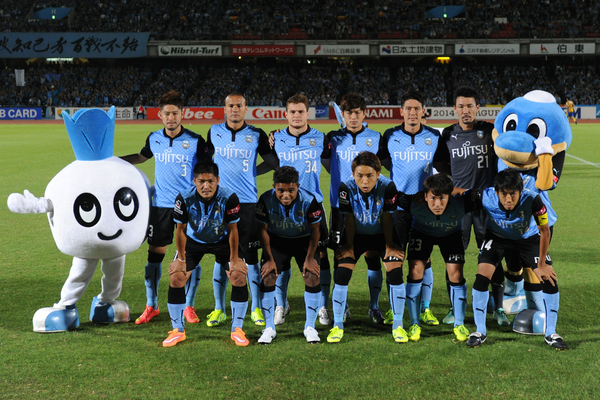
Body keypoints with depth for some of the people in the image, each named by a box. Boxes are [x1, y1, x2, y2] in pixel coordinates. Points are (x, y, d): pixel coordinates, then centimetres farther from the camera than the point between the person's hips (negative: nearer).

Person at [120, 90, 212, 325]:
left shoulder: (195, 141, -8)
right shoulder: (154, 139, 4)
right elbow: (141, 157, 24)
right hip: (160, 205, 3)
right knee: (154, 254, 5)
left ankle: (189, 306, 16)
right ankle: (151, 306, 20)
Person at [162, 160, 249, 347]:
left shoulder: (229, 197, -29)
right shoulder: (184, 198, -28)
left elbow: (232, 229, -17)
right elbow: (181, 229, -13)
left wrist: (234, 258, -13)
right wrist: (181, 259, -9)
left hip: (222, 241, 0)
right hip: (193, 241, 1)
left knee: (239, 276, -16)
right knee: (175, 277, -11)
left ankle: (237, 329, 1)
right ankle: (178, 330, 6)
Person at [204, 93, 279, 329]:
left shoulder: (256, 135, 1)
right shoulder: (214, 132, 7)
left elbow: (275, 162, 5)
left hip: (248, 202, -1)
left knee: (251, 256, 1)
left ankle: (256, 308, 13)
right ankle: (219, 309, 16)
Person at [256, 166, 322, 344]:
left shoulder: (309, 200, -27)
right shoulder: (266, 200, -24)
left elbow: (314, 230, -13)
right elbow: (263, 230, -12)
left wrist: (310, 258, -14)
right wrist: (269, 259, -13)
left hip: (304, 240, -1)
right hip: (277, 241, 1)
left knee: (312, 276, -17)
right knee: (267, 276, -15)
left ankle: (310, 327, -1)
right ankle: (269, 328, -2)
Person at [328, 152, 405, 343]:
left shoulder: (388, 187, -28)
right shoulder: (346, 188, -25)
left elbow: (387, 219, -15)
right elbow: (349, 219, -12)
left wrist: (389, 245, -7)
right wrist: (349, 245, -5)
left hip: (382, 235, -1)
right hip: (358, 236, 1)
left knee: (396, 273, -17)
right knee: (341, 273, -14)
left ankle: (397, 325, -1)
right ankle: (337, 325, 0)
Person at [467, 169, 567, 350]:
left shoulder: (532, 200, -35)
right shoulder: (485, 198, -35)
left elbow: (544, 230, -19)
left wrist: (541, 265, -13)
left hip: (528, 238, 0)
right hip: (497, 238, 0)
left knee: (550, 278, -11)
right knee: (482, 276, -18)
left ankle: (551, 333, 8)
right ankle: (480, 331, 0)